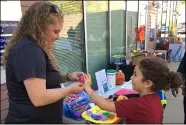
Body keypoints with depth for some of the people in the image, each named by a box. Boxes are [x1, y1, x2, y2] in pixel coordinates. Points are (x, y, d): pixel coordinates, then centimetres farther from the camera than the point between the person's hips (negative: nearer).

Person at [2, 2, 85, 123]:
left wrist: (67, 77, 0)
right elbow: (39, 98, -30)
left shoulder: (32, 48, 7)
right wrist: (70, 89, -16)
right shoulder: (29, 51, -25)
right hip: (30, 119, -9)